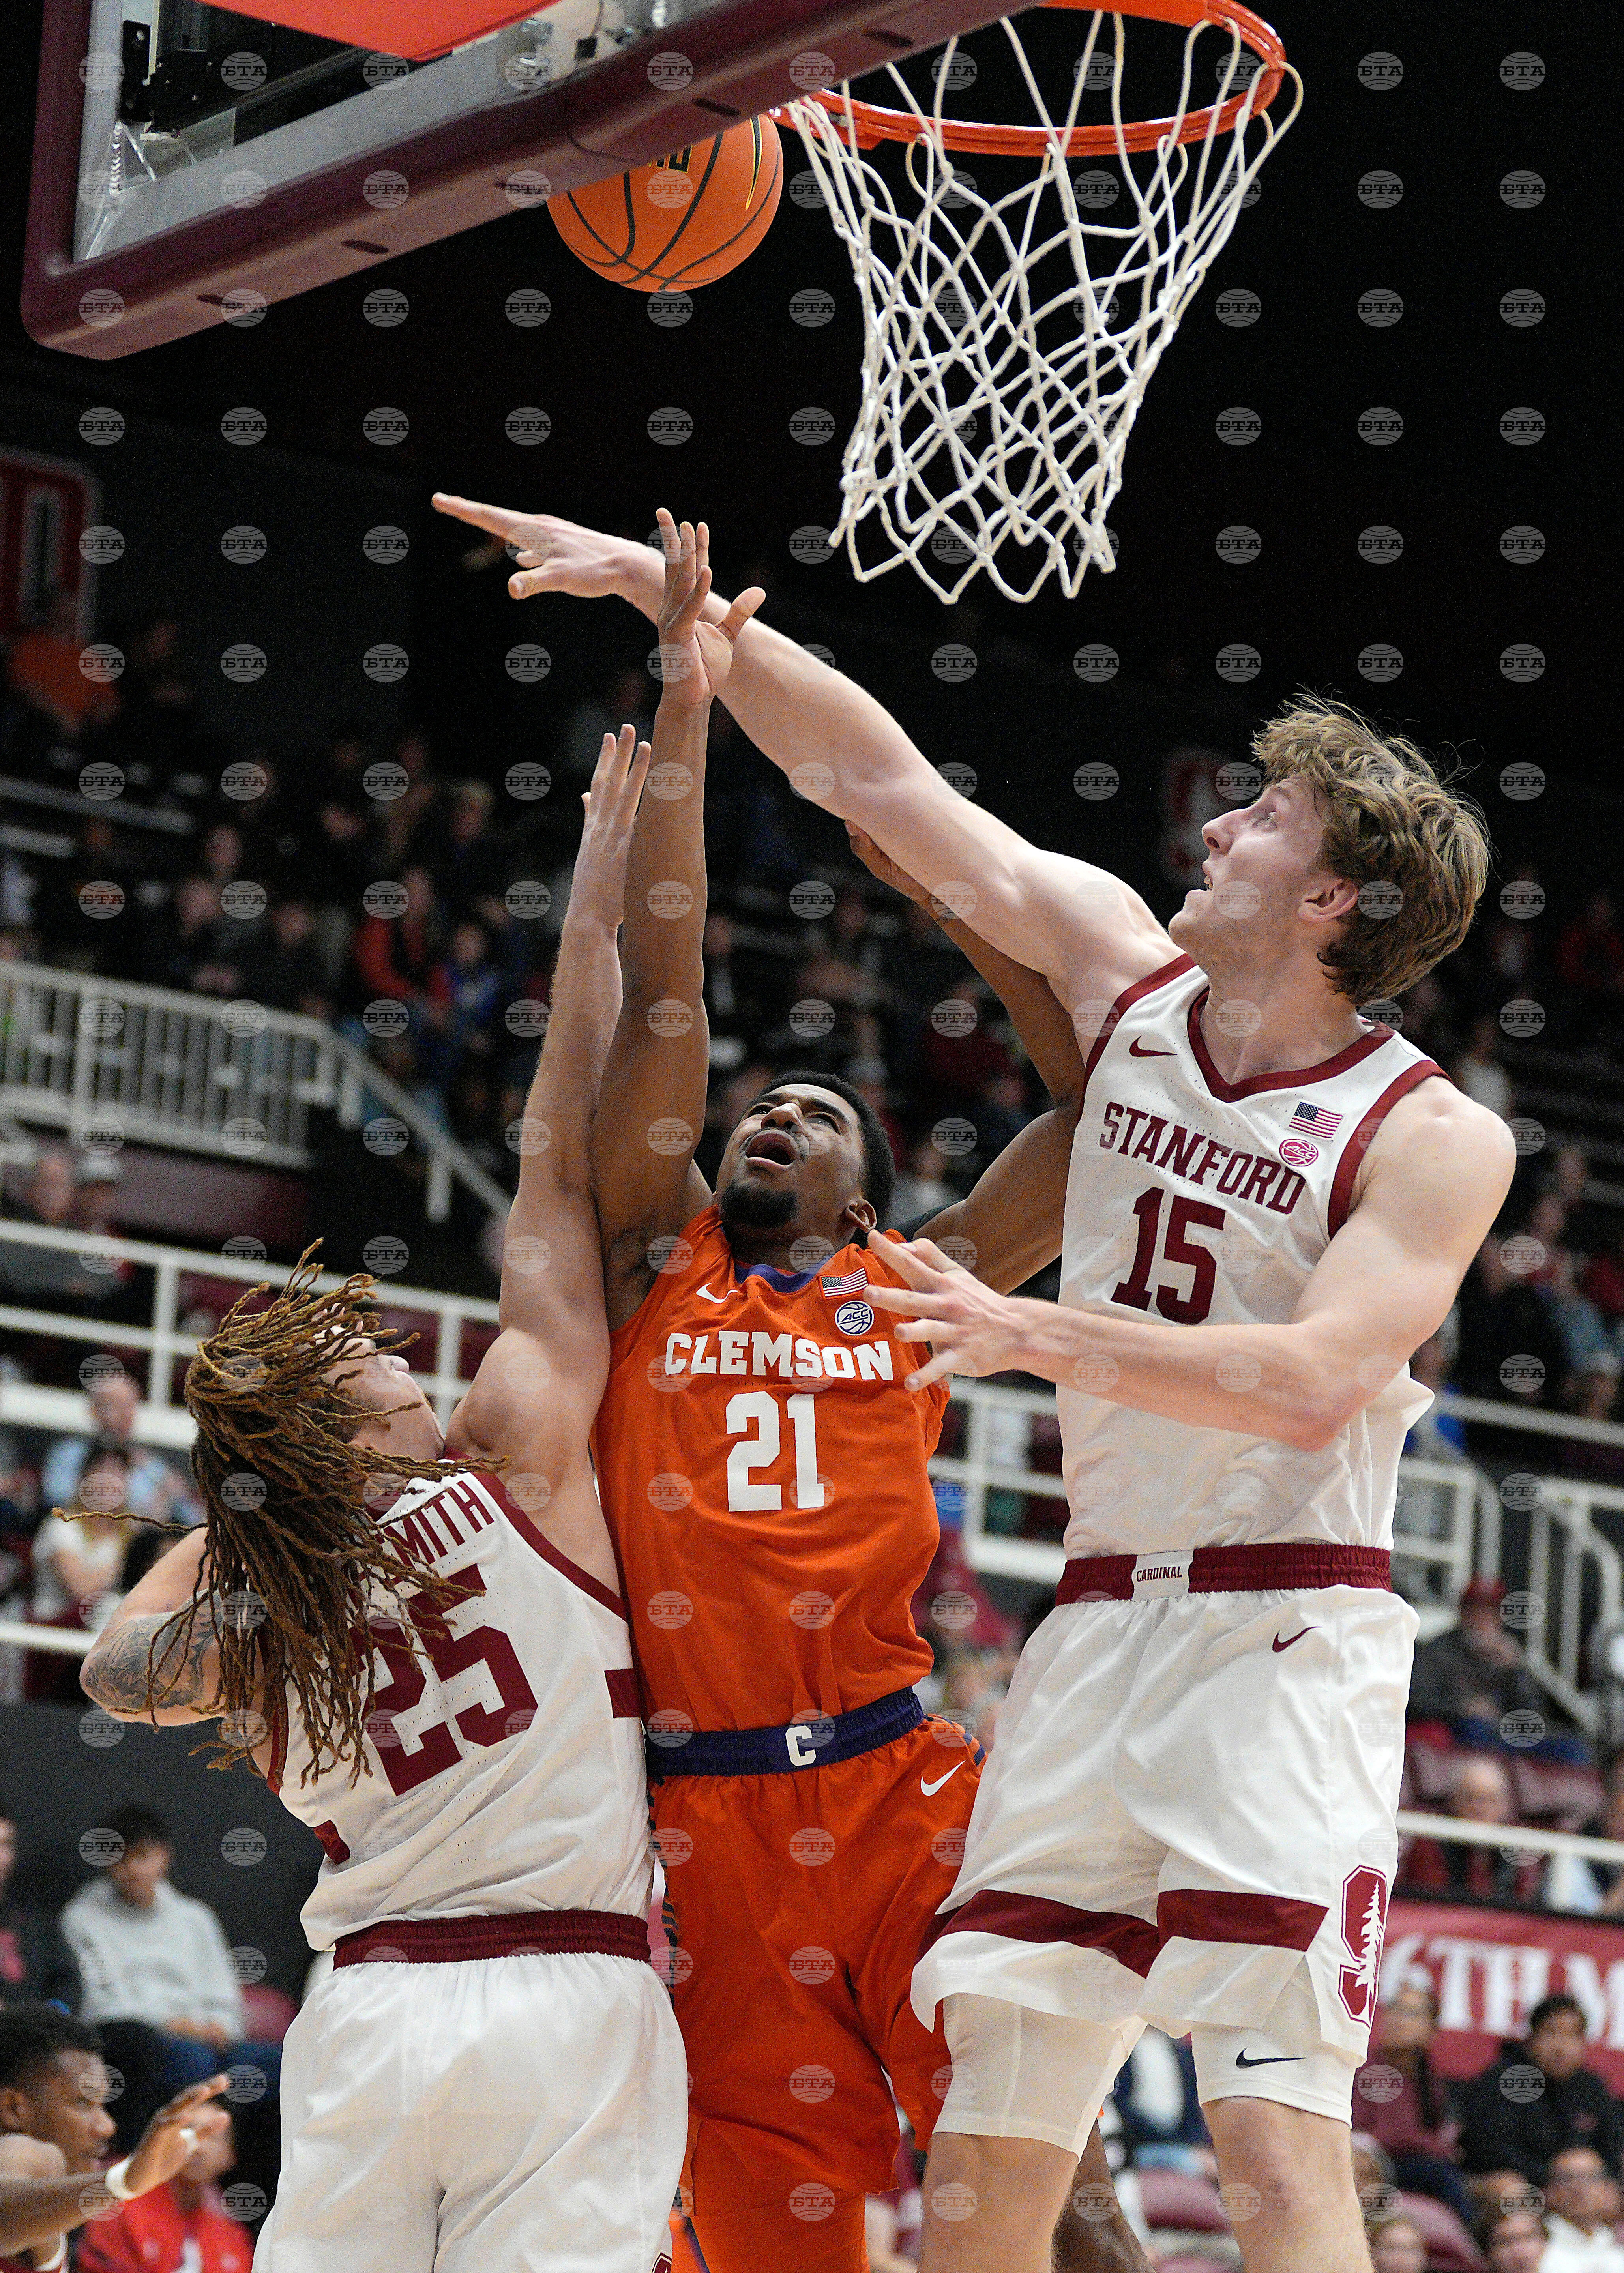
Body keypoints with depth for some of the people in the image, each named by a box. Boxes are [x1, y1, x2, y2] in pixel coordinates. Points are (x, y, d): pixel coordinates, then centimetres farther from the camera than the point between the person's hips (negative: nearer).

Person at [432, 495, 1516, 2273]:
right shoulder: (1127, 968, 9)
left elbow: (1312, 1384, -20)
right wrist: (666, 593, 8)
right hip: (1099, 1617, 6)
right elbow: (876, 777, 10)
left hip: (1282, 1627, -6)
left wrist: (1040, 1334, -25)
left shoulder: (1433, 1139, -8)